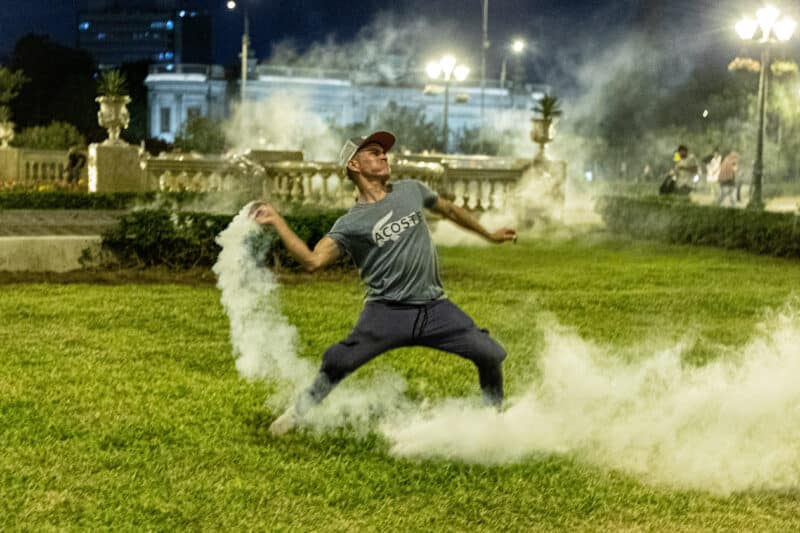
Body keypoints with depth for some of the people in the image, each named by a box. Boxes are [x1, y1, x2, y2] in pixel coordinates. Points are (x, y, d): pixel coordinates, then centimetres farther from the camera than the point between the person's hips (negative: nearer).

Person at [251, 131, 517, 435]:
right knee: (340, 361, -19)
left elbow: (449, 210, 27)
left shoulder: (411, 190, 10)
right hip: (387, 311, -3)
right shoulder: (350, 224, -2)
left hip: (434, 307, 4)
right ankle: (298, 413, 6)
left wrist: (489, 235, 35)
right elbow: (313, 261, -11)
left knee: (491, 355, -3)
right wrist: (277, 222, -16)